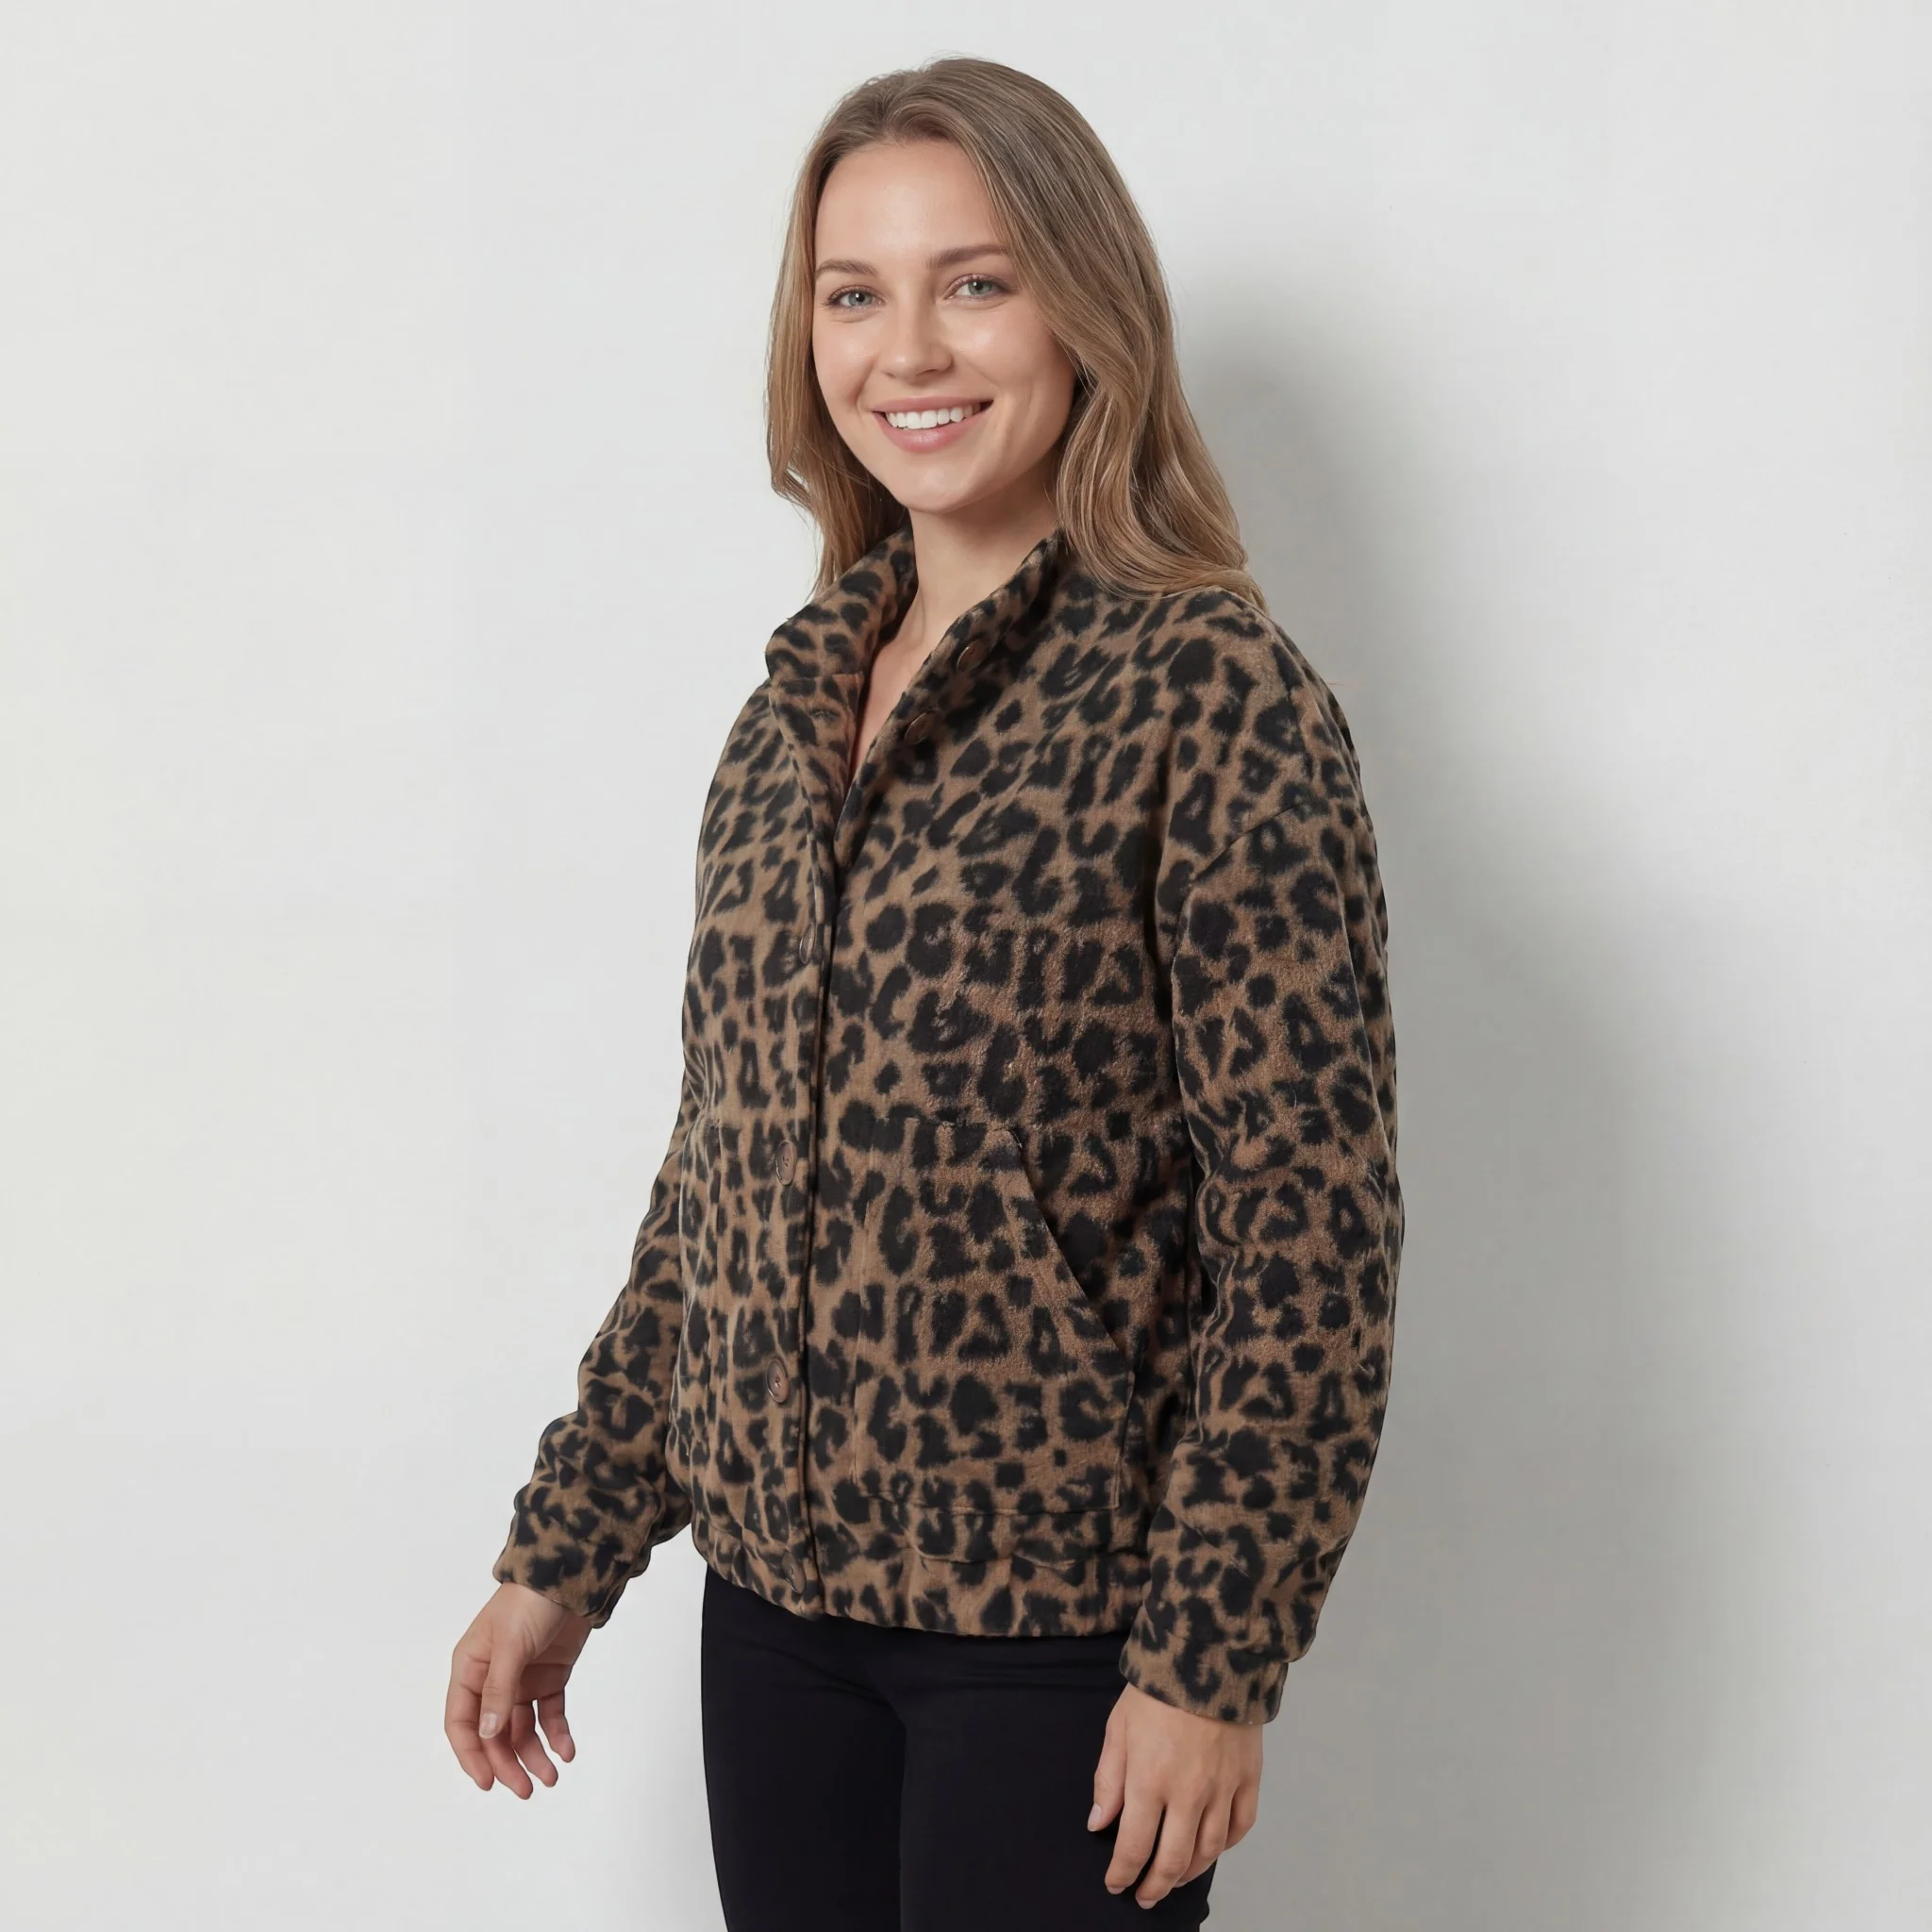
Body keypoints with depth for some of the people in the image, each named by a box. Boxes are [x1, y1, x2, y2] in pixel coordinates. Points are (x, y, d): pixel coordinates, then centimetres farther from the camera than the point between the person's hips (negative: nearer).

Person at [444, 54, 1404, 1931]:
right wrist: (563, 1556, 14)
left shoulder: (1212, 696, -11)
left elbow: (1308, 1226, -13)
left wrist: (1213, 1659, -15)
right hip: (774, 1595, 6)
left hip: (1058, 1631, -5)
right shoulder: (799, 699, 8)